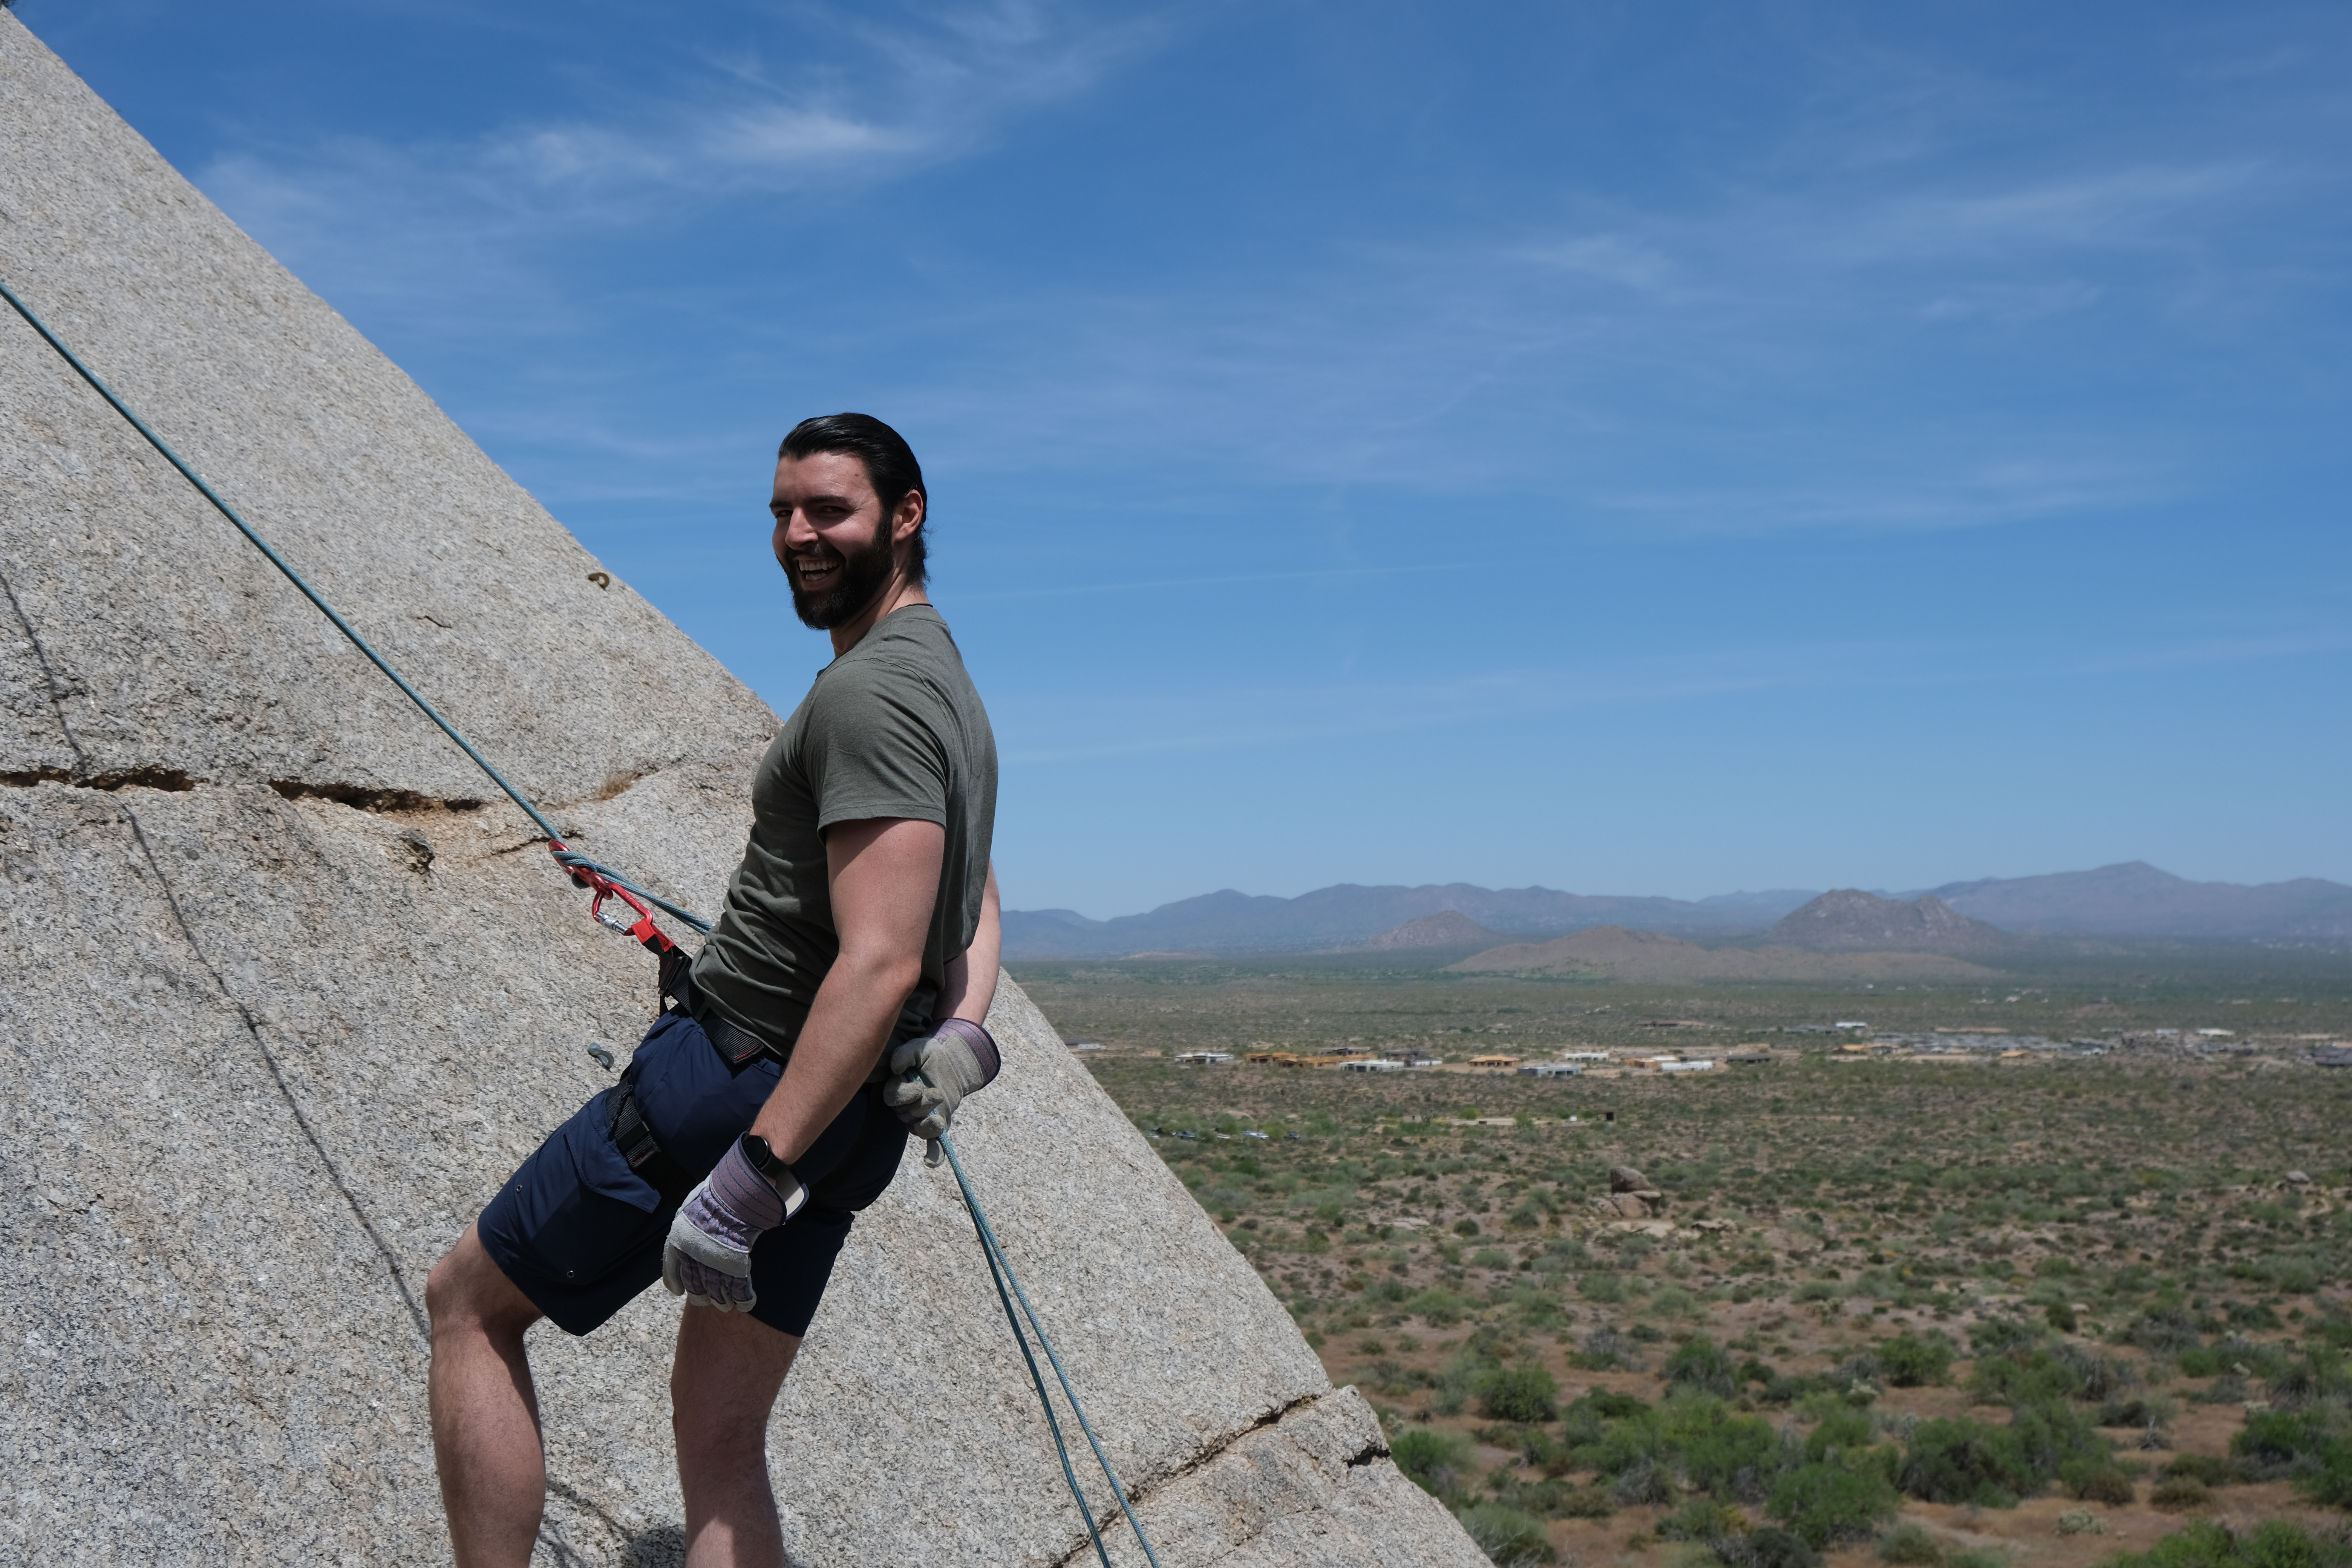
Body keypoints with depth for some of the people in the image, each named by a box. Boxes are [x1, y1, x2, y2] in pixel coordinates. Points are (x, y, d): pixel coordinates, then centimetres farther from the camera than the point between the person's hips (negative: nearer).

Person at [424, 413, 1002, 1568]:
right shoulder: (945, 681, 16)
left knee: (467, 1302, 8)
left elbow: (880, 963, -26)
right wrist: (962, 1037, 2)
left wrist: (750, 1172, -27)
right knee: (720, 1435, 14)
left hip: (740, 1077, -9)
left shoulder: (869, 694, -17)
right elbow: (973, 910, 21)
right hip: (844, 1123, 9)